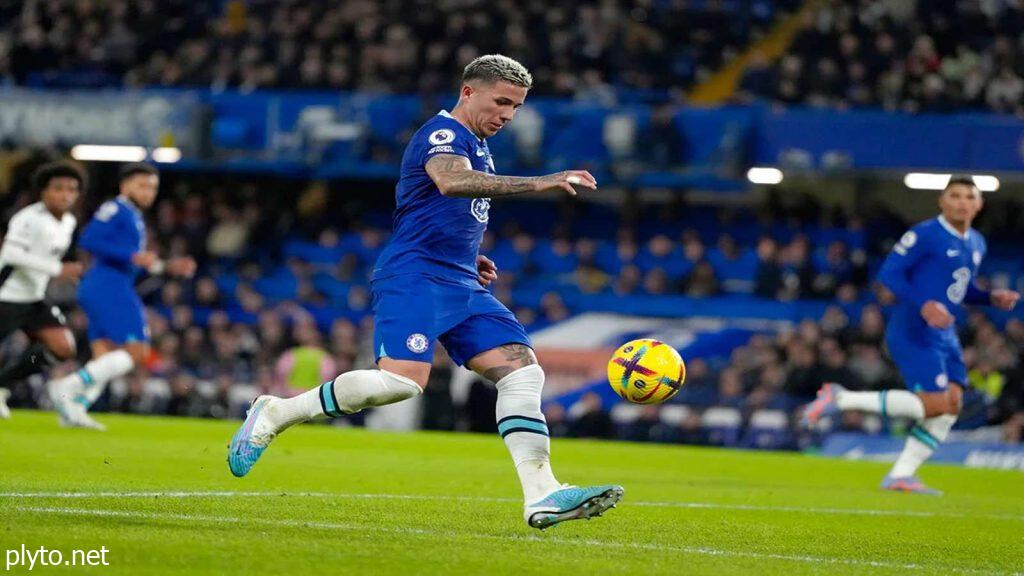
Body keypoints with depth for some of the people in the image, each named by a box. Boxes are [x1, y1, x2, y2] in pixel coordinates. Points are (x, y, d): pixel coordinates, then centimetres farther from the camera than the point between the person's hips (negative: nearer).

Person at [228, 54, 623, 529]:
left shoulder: (476, 146, 23)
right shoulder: (442, 132, -7)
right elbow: (451, 181, -31)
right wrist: (537, 184, -39)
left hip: (462, 286, 10)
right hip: (415, 276, -9)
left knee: (523, 371, -4)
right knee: (402, 380, -26)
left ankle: (541, 495, -9)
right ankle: (275, 415, -10)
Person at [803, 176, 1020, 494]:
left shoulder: (976, 244, 15)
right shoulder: (925, 235, -11)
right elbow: (888, 273, -13)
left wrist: (992, 298, 7)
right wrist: (924, 305, -25)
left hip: (944, 334, 9)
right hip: (913, 333, -9)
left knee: (952, 402, -1)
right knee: (934, 403, -16)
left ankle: (901, 475, 4)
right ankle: (841, 399, -8)